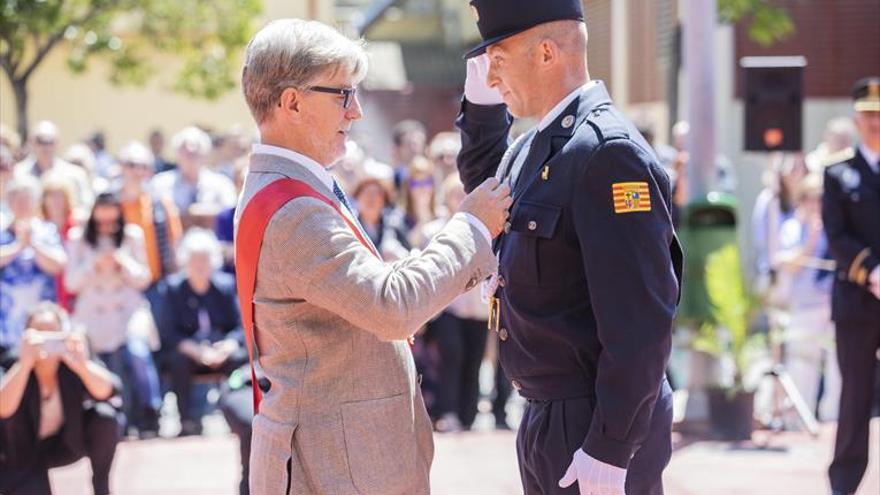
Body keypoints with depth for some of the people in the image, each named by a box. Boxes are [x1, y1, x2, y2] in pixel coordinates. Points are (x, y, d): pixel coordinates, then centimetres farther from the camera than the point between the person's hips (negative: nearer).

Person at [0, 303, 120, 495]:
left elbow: (106, 392, -40)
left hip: (66, 444, 1)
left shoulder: (71, 364, -23)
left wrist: (83, 366, -60)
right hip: (22, 450, -1)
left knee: (105, 418, -26)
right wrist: (25, 364, -57)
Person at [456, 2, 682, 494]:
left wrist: (610, 449, -23)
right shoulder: (536, 146, 10)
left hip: (597, 429, -9)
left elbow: (641, 320, -23)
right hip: (546, 417, 10)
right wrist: (481, 100, 17)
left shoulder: (609, 152, -19)